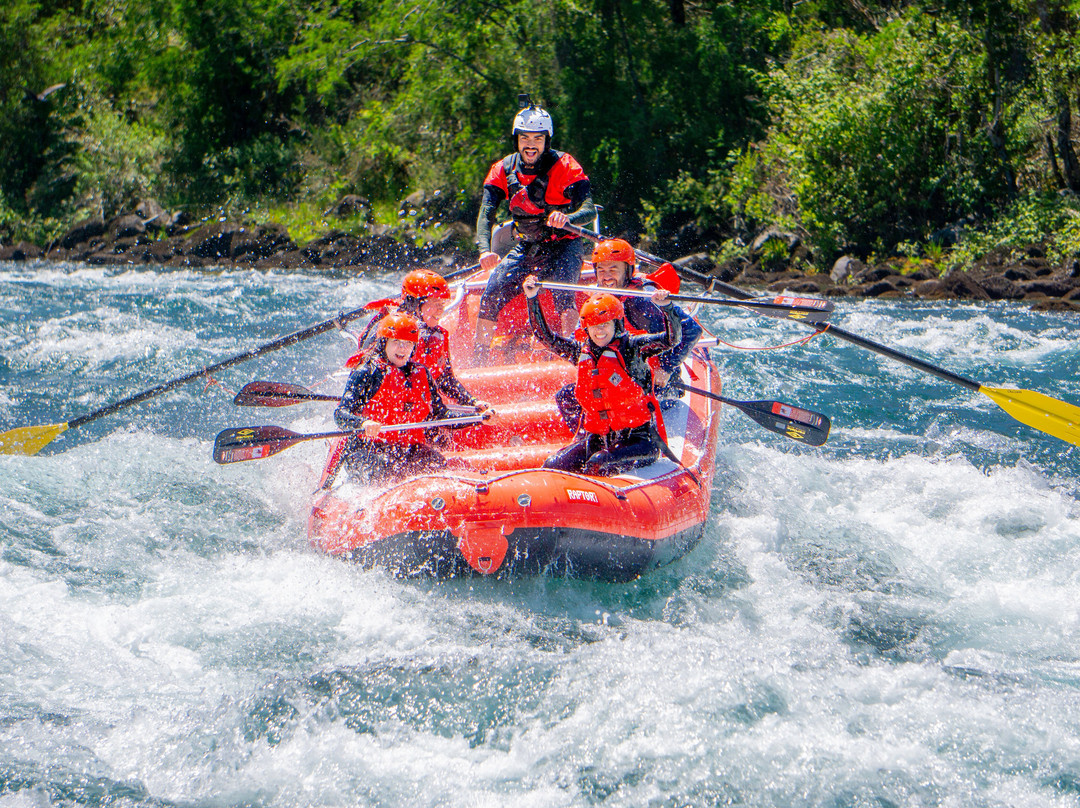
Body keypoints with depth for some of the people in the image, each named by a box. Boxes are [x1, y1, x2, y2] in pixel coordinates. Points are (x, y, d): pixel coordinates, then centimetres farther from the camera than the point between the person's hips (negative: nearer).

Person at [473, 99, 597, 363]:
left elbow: (589, 210, -20)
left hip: (563, 245, -3)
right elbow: (486, 213, -9)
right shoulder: (504, 170, -1)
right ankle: (479, 359, -3)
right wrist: (485, 249, -29)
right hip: (526, 246, 4)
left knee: (562, 293, -31)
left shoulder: (565, 166, -12)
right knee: (491, 296, -14)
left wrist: (566, 218, -44)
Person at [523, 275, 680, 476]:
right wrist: (532, 299, 4)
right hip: (596, 438, 5)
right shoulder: (581, 352, 10)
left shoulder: (632, 347, -4)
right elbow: (544, 335, 13)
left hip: (639, 439, -5)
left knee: (599, 464, -31)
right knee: (552, 466, -12)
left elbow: (672, 339, -15)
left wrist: (666, 307, -31)